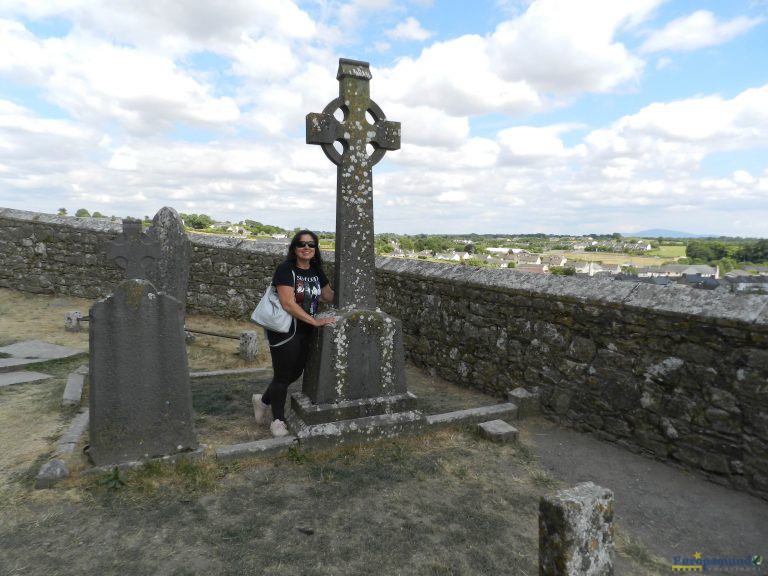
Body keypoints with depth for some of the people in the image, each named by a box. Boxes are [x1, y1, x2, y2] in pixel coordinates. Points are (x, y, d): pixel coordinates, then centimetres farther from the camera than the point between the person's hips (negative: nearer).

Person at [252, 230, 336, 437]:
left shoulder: (316, 271, 6)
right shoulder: (286, 269, -16)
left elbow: (329, 295, 18)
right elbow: (288, 304, -23)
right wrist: (316, 321, -24)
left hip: (305, 332, 7)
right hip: (285, 331, -7)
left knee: (295, 373, 18)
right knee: (283, 375, 7)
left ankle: (263, 400, 42)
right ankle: (278, 420, 27)